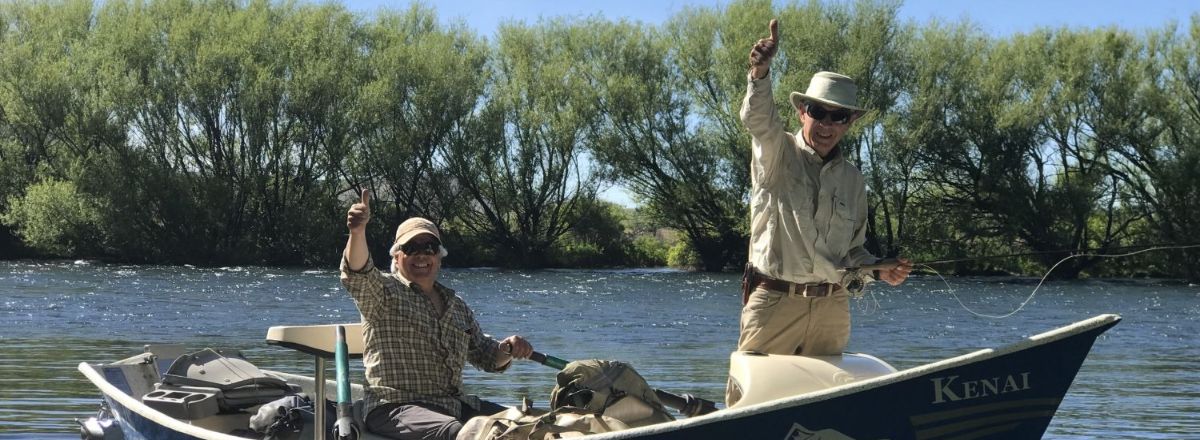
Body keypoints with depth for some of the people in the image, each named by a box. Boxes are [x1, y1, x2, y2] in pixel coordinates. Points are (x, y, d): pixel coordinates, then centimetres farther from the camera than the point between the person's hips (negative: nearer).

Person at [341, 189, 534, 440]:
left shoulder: (457, 307, 21)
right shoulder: (385, 292, 1)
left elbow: (486, 356, 27)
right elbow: (358, 275, -21)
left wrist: (508, 348, 2)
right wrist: (358, 232, -41)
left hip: (453, 406, 7)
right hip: (396, 408, -7)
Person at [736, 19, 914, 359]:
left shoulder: (852, 180, 15)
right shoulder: (778, 155, 1)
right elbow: (758, 120, -22)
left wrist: (880, 271, 2)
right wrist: (760, 72, -42)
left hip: (832, 309, 5)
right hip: (774, 302, -4)